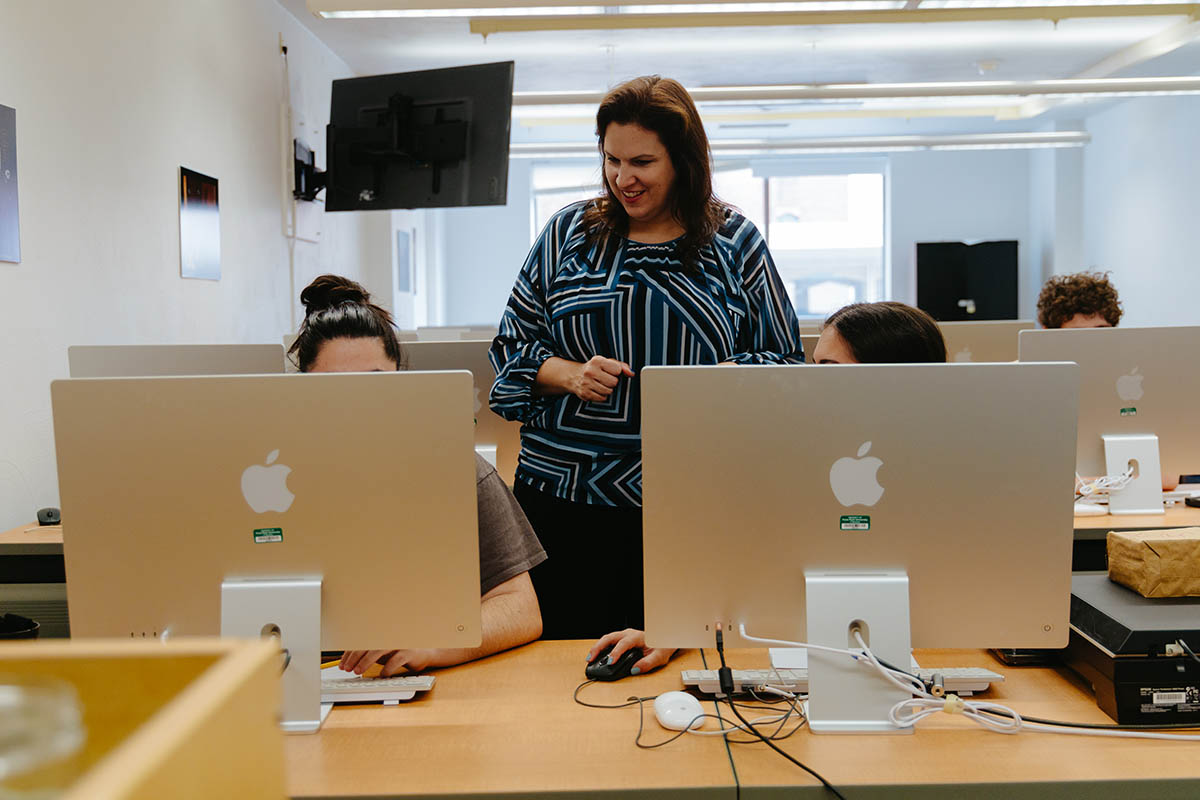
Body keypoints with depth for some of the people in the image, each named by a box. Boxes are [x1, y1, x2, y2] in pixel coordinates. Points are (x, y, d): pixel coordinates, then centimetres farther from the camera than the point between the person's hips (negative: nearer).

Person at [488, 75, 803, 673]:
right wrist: (567, 374, -8)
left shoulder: (734, 243, 6)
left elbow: (785, 360, 7)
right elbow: (512, 344, 12)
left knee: (676, 661, 3)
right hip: (562, 493, 1)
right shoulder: (568, 233, 9)